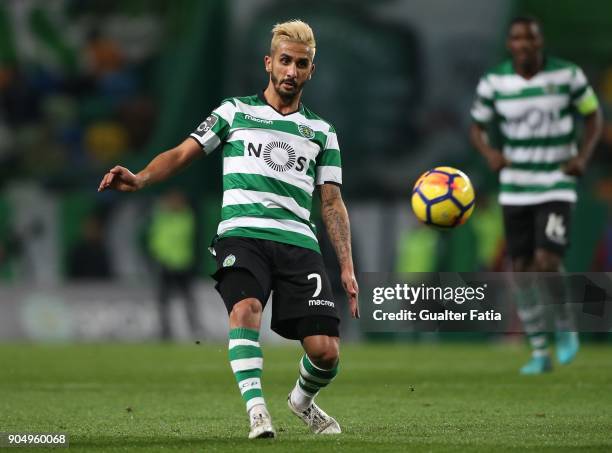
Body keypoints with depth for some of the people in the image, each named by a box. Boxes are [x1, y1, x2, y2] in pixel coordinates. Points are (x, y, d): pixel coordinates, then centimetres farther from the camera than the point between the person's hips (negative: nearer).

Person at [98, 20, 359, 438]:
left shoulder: (321, 132, 21)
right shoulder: (235, 111, 16)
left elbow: (332, 202, 18)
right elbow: (182, 154, 9)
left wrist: (347, 267, 8)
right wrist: (139, 179, -11)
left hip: (299, 242, 2)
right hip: (242, 234, -2)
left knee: (325, 351, -10)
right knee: (245, 307, -34)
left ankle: (303, 400, 23)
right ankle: (256, 411, -34)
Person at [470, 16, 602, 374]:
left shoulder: (568, 75, -7)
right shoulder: (494, 82, -3)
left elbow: (594, 115, 5)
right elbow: (477, 127, 7)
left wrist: (583, 156, -12)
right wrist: (489, 153, -15)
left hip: (557, 187, -3)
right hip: (515, 192, 3)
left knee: (546, 262, -19)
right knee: (522, 270, 3)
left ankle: (566, 326, 10)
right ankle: (540, 353, 17)